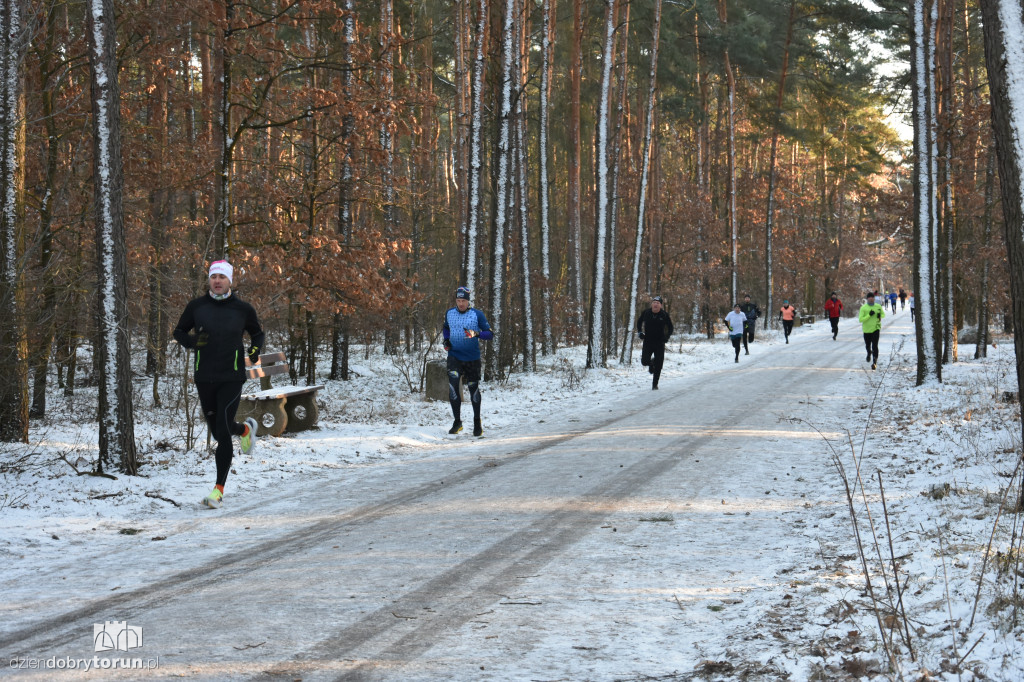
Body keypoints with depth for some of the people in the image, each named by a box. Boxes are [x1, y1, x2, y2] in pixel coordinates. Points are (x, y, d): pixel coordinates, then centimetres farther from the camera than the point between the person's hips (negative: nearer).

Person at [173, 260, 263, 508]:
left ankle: (219, 489, -5)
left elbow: (257, 333, 16)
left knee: (222, 432, -12)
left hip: (231, 378, -3)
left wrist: (254, 352, -5)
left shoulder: (243, 309, 0)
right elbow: (179, 332, 11)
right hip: (204, 378, 3)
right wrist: (192, 342, -11)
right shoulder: (196, 306, 2)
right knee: (217, 430, 13)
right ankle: (245, 429, 49)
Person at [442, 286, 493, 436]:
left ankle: (477, 422, 29)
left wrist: (476, 334, -25)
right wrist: (446, 340, 6)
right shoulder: (449, 313, 5)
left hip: (472, 358, -1)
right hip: (454, 355, 1)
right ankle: (457, 421, -5)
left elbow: (490, 334, -6)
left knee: (473, 388, 9)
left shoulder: (477, 314, -6)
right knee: (453, 384, -17)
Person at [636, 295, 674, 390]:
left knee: (658, 365, -1)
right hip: (648, 341, 1)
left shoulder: (664, 314, -8)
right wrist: (639, 332, 3)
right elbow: (639, 321, 15)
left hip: (660, 343, -1)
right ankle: (651, 362, 31)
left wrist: (667, 337, -9)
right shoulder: (646, 313, -5)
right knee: (644, 362, -7)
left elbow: (670, 328, 5)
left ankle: (655, 384, 14)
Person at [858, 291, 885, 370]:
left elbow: (883, 314, 15)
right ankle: (869, 354, 52)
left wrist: (880, 316, -8)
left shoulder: (878, 306, -1)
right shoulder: (863, 308, -9)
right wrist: (869, 315, -24)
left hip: (876, 329, -1)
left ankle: (875, 362, -11)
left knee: (875, 346, -12)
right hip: (867, 330, 1)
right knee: (867, 345, 18)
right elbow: (860, 319, -14)